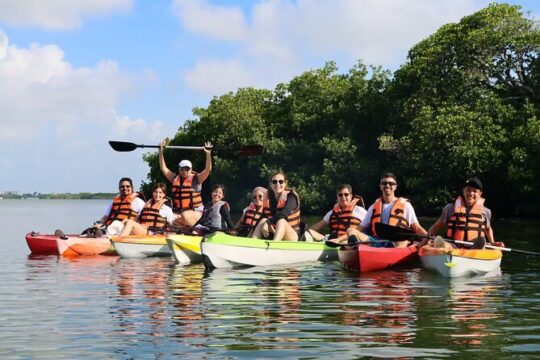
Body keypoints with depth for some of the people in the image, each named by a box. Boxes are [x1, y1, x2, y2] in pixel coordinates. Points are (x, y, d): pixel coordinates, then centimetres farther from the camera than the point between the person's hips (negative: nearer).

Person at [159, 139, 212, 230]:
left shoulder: (196, 178, 3)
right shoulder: (175, 178, 15)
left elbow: (208, 169, -9)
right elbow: (163, 168, 15)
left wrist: (208, 154, -19)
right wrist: (161, 151, 8)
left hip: (194, 211, -4)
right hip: (178, 211, 4)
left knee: (185, 217, -37)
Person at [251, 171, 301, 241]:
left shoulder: (291, 197, -10)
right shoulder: (268, 197, 5)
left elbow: (284, 214, -29)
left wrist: (268, 223, -36)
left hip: (292, 236, -4)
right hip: (274, 233, 4)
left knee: (281, 221, -32)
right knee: (263, 220, -20)